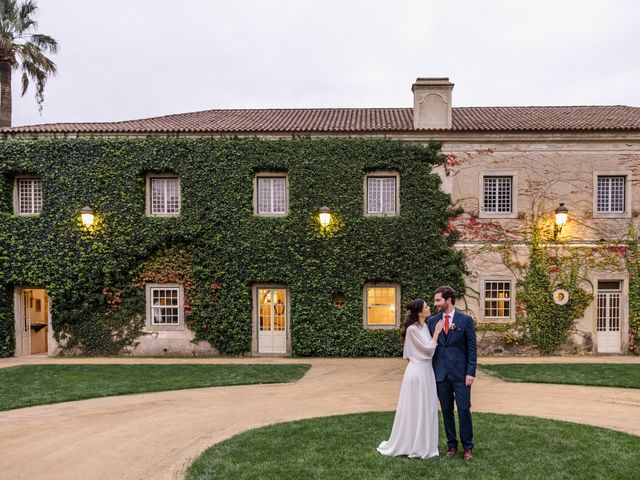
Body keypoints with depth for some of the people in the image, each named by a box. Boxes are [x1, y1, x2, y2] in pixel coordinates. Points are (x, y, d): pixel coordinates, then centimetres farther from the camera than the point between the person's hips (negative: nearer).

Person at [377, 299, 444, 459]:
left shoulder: (425, 326, 9)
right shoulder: (413, 328, -17)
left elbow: (429, 349, 10)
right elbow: (429, 349, -16)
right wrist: (437, 332, -9)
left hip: (426, 371, 9)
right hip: (418, 372, -9)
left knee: (426, 409, 15)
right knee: (415, 409, 3)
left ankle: (423, 444, 27)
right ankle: (415, 446, 17)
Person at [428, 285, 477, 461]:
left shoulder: (465, 320, -4)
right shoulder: (432, 321, 4)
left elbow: (472, 348, -3)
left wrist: (471, 372, -9)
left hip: (460, 373, -3)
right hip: (440, 373, 3)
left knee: (464, 410, 1)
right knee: (446, 411, 10)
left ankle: (468, 446, 16)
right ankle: (451, 444, 23)